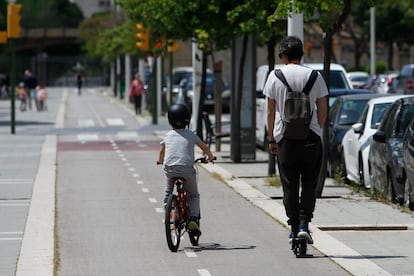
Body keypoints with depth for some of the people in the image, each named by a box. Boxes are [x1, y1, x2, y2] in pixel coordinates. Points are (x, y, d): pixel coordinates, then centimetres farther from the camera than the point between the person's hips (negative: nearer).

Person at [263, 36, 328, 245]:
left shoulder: (274, 77, 0)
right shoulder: (314, 76, 1)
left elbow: (270, 111, 2)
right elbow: (323, 110, 4)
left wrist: (271, 139, 9)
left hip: (284, 136, 0)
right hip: (311, 137, 0)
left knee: (289, 186, 7)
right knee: (309, 184, 7)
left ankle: (294, 228, 7)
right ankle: (304, 224, -6)